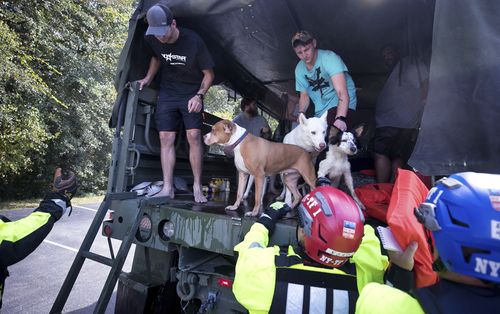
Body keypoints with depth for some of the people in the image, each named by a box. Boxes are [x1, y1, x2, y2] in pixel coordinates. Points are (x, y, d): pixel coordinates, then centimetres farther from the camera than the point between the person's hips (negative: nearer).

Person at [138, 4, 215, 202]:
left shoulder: (193, 41, -19)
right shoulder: (151, 39, -6)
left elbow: (209, 74, -11)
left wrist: (199, 95, -24)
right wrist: (148, 78, 5)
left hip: (191, 93, -3)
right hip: (167, 93, 4)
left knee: (194, 136, -15)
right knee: (166, 138, -5)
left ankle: (197, 187, -6)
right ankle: (167, 188, -2)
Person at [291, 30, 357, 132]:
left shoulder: (329, 58, -18)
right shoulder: (299, 69, 1)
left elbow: (342, 92, -30)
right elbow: (304, 95, 8)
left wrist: (340, 118, -45)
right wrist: (301, 113, -14)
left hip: (341, 105, -6)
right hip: (320, 112, 6)